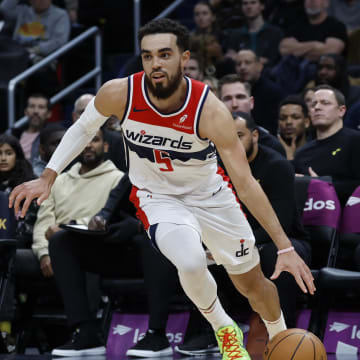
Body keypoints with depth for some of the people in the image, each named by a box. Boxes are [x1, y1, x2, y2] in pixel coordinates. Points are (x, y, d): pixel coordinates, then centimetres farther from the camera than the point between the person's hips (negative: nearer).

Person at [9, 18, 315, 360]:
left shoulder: (210, 110, -31)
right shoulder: (120, 94, -25)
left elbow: (246, 184, -28)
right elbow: (83, 128, -1)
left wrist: (285, 247, -30)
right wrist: (47, 178, -9)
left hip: (211, 195, 0)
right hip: (157, 198, 0)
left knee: (252, 283, 12)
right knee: (191, 264, -30)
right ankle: (222, 327, 2)